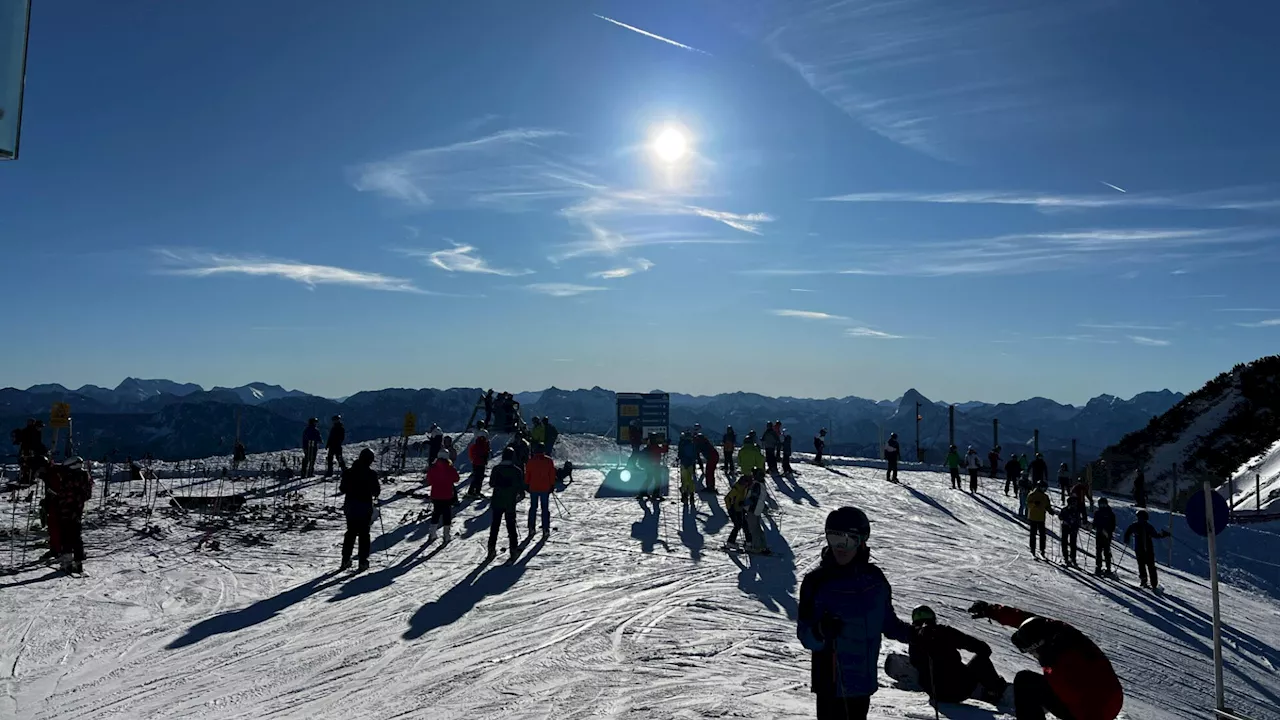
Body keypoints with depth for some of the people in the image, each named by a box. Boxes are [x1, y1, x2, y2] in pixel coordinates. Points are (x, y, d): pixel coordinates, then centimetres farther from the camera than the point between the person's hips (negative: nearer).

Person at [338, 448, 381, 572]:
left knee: (350, 532, 17)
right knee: (364, 534, 5)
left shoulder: (349, 472, -1)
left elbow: (342, 489, 3)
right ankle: (363, 562, 4)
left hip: (350, 507, 4)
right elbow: (376, 491, -9)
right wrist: (378, 487, 12)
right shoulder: (371, 473, -12)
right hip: (365, 508, -4)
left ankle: (346, 560, 19)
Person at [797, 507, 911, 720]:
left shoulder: (874, 578, -1)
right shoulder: (816, 581, -12)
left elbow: (888, 622, 12)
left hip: (864, 679, 4)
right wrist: (820, 631, -33)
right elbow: (805, 636, -13)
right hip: (832, 683, -4)